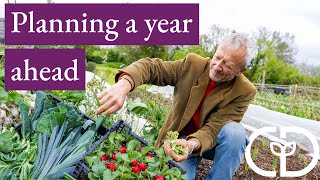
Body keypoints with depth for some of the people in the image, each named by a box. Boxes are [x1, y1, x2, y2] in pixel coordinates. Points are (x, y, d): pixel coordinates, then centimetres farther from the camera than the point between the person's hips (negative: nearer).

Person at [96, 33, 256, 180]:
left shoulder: (244, 91, -18)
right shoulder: (193, 64, -15)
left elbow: (213, 129, -22)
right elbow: (151, 67, -19)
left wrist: (193, 144, -44)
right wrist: (124, 84, -40)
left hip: (210, 141, 0)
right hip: (180, 137, 1)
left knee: (234, 131, -32)